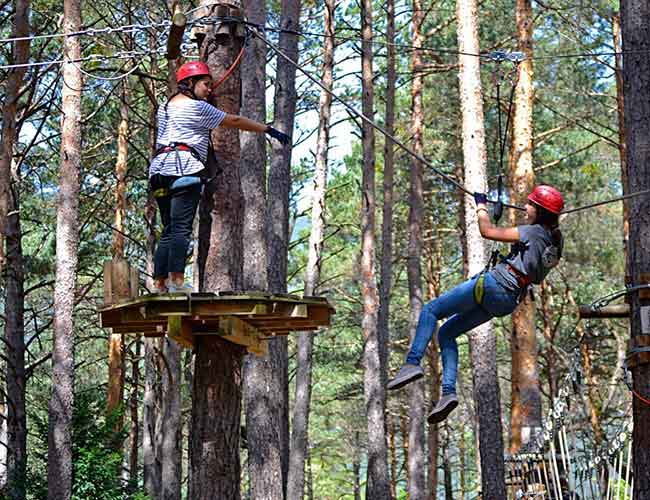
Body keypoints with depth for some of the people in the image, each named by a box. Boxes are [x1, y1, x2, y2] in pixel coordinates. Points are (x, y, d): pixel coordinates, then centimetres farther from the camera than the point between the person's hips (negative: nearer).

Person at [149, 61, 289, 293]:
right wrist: (269, 130, 12)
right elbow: (234, 121, 4)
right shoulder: (197, 107, 1)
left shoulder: (165, 107, 24)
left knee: (168, 230, 8)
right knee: (181, 227, -15)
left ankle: (159, 284, 0)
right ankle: (177, 280, -26)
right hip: (184, 165, -8)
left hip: (160, 167, 8)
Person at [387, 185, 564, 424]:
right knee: (446, 333, 14)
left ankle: (412, 363, -16)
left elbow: (487, 231, -11)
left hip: (494, 285, -9)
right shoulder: (553, 239, 9)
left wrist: (481, 205, 6)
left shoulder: (533, 232, -14)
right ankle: (448, 392, 2)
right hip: (508, 301, 9)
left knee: (430, 310, -1)